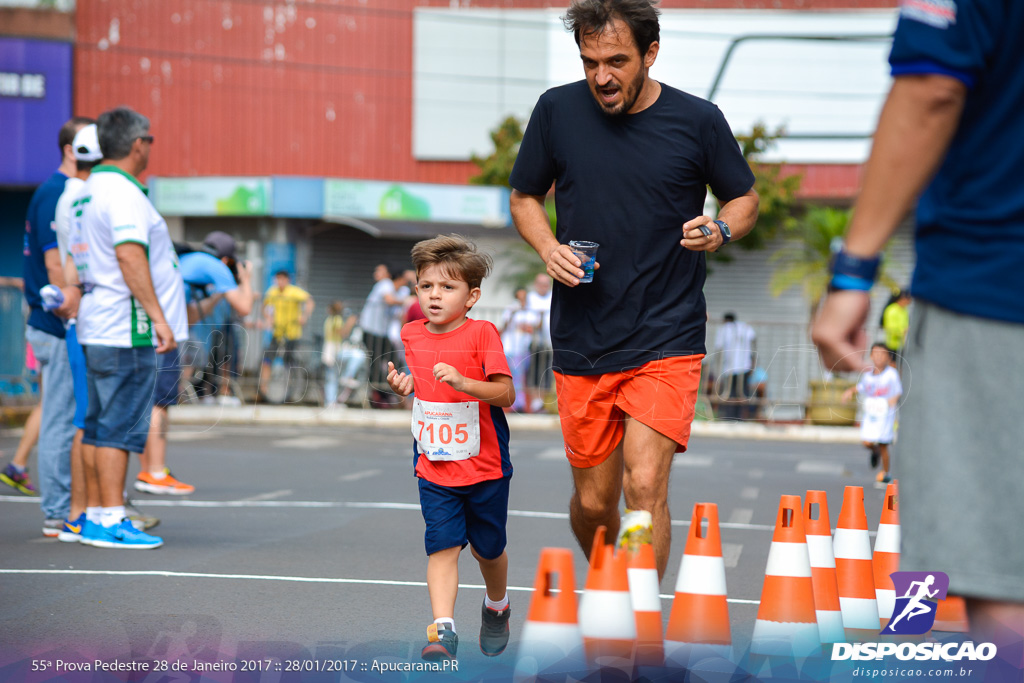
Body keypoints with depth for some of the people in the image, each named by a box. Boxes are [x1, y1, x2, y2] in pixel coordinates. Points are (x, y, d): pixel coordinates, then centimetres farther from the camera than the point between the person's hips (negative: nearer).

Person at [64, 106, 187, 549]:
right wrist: (159, 317, -24)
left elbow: (78, 264, 22)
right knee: (120, 426, -8)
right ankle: (111, 521, -7)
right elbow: (129, 255, -24)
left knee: (101, 425, 12)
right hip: (127, 330, -10)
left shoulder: (89, 191, 17)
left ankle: (90, 518, 16)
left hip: (97, 328, 10)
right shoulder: (123, 192, -14)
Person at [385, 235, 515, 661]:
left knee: (487, 548, 14)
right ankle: (443, 630, -15)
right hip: (434, 468, 3)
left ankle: (497, 607, 41)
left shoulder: (481, 334, -12)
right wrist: (403, 387, 0)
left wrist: (463, 382, -31)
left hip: (484, 466, -2)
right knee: (442, 545, -11)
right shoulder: (411, 336, 4)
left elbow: (505, 394, -17)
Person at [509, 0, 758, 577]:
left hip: (667, 340, -2)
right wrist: (548, 247, -7)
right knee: (593, 502, 9)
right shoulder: (558, 111, 0)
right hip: (582, 339, 2)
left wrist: (720, 230, -12)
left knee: (645, 486, -17)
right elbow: (524, 198, 14)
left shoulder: (698, 120, -4)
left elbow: (746, 199, 11)